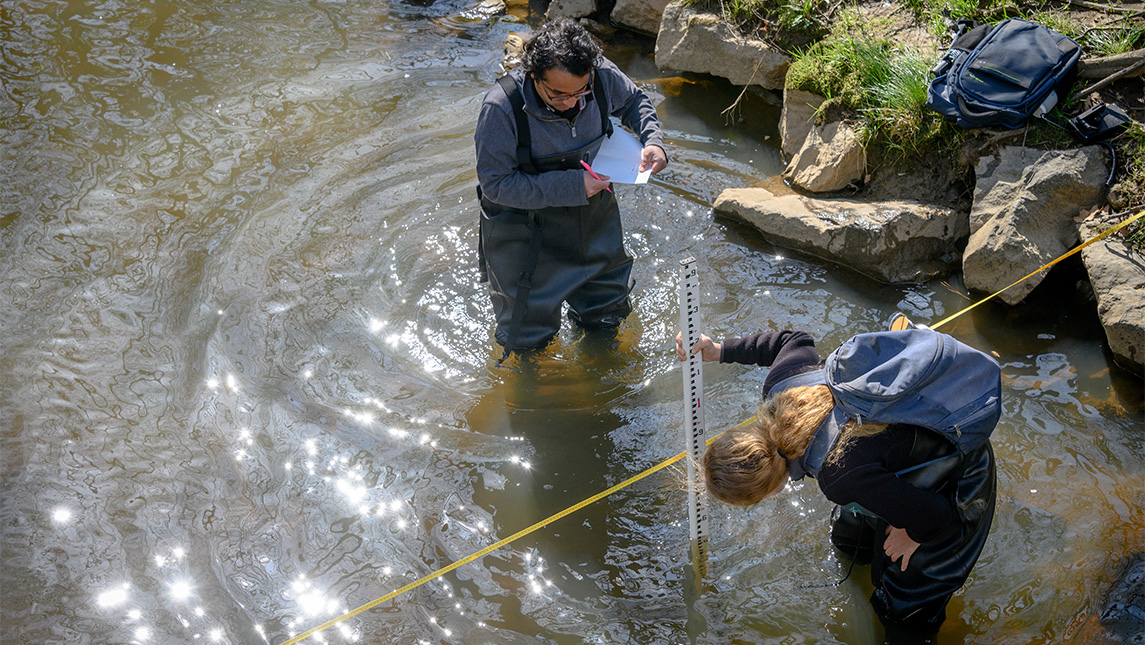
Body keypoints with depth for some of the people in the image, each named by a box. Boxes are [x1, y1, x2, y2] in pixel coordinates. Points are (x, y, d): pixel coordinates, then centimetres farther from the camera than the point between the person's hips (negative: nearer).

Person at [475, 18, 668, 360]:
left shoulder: (601, 76, -18)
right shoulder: (502, 107, -31)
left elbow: (634, 100, 5)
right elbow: (496, 184, -26)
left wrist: (653, 139, -14)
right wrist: (570, 186, -31)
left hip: (592, 213, 4)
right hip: (526, 229, -4)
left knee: (608, 311, 24)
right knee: (529, 336, 9)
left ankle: (590, 319, 60)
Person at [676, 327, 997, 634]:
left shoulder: (840, 478, -44)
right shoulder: (780, 385, -25)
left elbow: (933, 514, -31)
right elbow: (796, 339, -2)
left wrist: (913, 536, -8)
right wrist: (720, 350, 2)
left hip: (957, 478, -6)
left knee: (904, 617, 7)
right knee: (848, 542, 30)